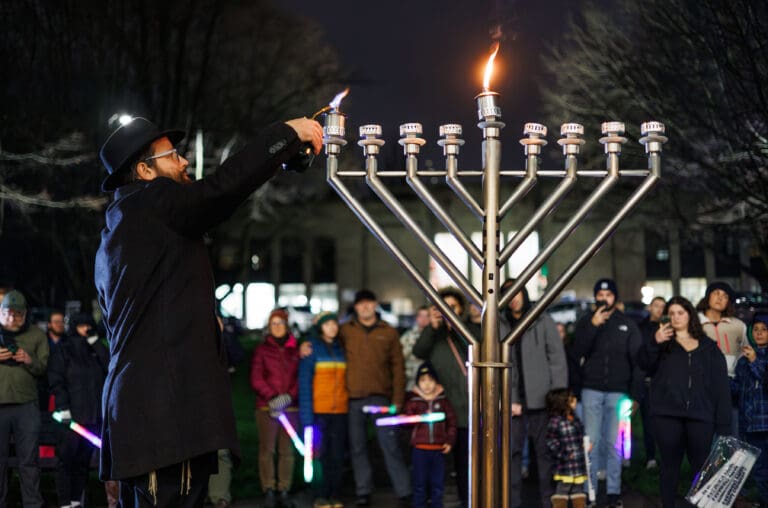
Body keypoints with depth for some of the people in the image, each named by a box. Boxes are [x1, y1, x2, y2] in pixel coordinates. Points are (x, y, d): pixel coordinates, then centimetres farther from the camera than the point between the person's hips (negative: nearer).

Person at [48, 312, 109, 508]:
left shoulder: (95, 349, 18)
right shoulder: (63, 349, 5)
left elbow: (109, 366, 1)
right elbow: (56, 379, -3)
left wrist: (95, 342, -1)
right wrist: (63, 408, -12)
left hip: (94, 414, 4)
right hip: (72, 413, -4)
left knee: (84, 459, 5)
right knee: (67, 458, -5)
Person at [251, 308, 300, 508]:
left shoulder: (296, 350, 11)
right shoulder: (261, 350, 8)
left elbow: (301, 378, 6)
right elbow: (256, 379, 1)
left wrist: (289, 396, -10)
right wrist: (272, 398, -11)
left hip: (291, 407, 1)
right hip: (266, 408, -1)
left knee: (287, 450, 0)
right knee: (267, 449, -5)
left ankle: (284, 491, 5)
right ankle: (269, 490, -1)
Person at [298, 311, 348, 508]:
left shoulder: (341, 349, 12)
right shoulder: (311, 349, -2)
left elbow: (347, 379, 13)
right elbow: (304, 382, -5)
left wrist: (353, 408, 4)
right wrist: (307, 415, -11)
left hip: (340, 411, 4)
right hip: (319, 410, -4)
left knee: (337, 455, 5)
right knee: (320, 454, -2)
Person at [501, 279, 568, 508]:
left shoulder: (543, 321, 3)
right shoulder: (499, 325, 6)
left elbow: (557, 360, 1)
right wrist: (506, 400, -5)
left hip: (542, 400, -1)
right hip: (512, 401, 1)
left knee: (545, 450, 4)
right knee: (512, 452, 2)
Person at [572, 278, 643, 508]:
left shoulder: (628, 324, 7)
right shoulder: (585, 322, 9)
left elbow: (637, 361, 5)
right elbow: (578, 351, -6)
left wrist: (635, 394, -2)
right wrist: (593, 325, -17)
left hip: (618, 391, -1)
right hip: (592, 390, 1)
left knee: (614, 443, 0)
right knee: (591, 442, 0)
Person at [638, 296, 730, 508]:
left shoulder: (709, 347, 12)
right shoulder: (663, 344, 14)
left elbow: (721, 386, 8)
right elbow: (645, 364, -2)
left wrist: (724, 423, -1)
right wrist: (655, 343, -21)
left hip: (700, 415, 0)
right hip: (667, 414, 0)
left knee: (702, 465, -3)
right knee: (670, 464, 5)